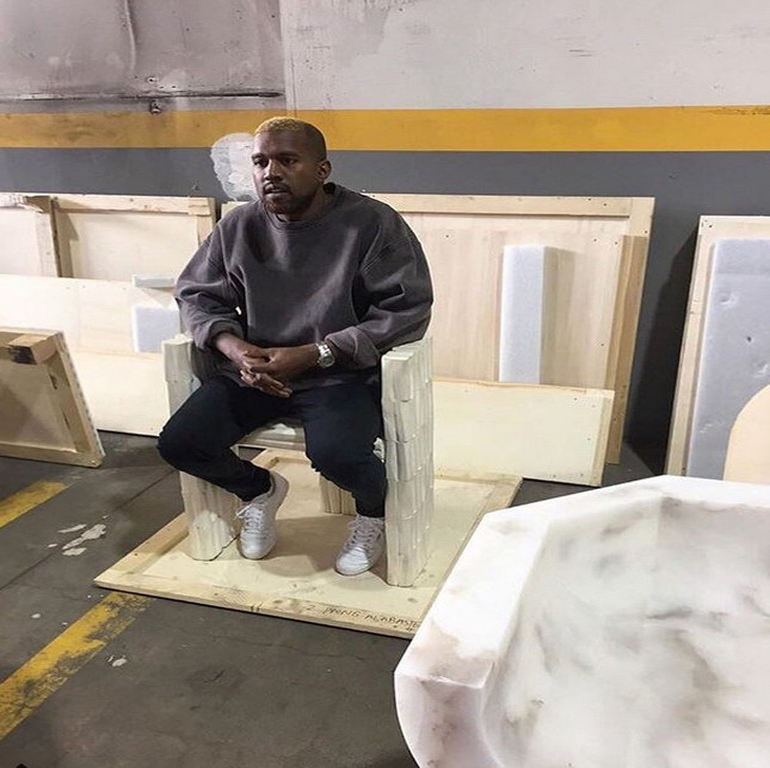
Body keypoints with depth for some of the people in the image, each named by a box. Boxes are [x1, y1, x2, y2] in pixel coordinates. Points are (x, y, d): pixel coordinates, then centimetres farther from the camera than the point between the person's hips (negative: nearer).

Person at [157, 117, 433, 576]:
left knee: (334, 453, -32)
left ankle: (376, 510, 7)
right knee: (178, 444, -12)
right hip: (253, 370, 5)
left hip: (342, 372, -4)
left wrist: (312, 355, -21)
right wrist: (234, 348, -12)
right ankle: (259, 488, 21)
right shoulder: (238, 227, 2)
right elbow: (197, 295, 11)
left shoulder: (373, 223, -11)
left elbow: (407, 310, -15)